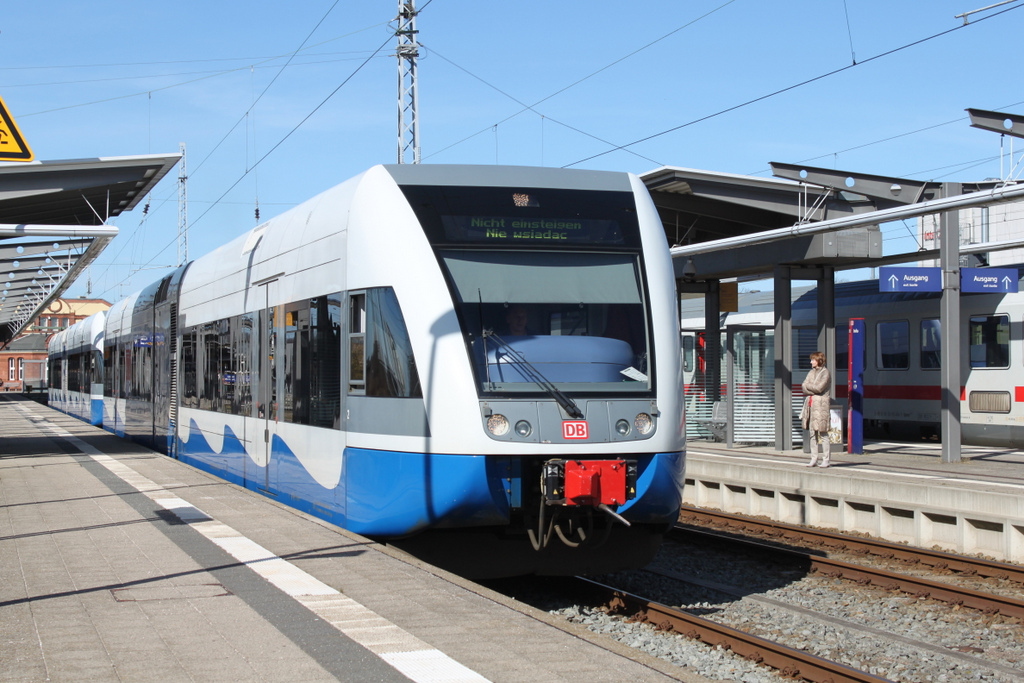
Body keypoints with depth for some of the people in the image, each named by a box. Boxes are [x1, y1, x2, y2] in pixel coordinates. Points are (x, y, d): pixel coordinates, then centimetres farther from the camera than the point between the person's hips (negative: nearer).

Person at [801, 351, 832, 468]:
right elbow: (804, 388, 8)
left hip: (821, 405, -7)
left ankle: (826, 460, -4)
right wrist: (814, 390, -9)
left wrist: (808, 386, -1)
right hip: (811, 404, 7)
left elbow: (819, 388, -16)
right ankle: (814, 459, 11)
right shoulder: (811, 372, 17)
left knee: (823, 434, -6)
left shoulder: (825, 373, -5)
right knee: (812, 433, 7)